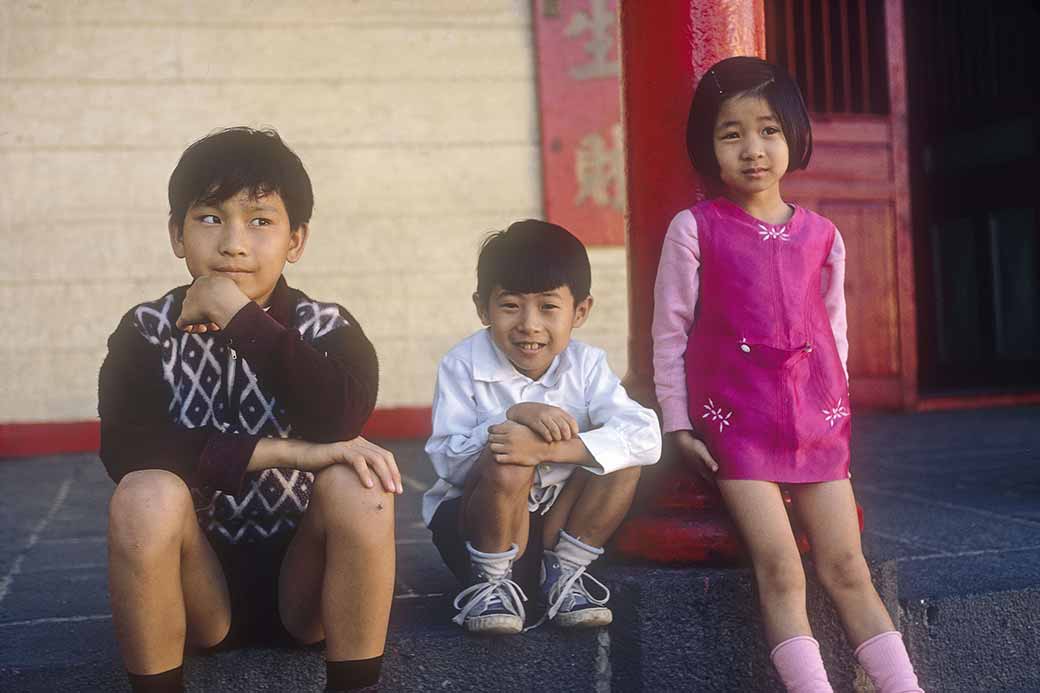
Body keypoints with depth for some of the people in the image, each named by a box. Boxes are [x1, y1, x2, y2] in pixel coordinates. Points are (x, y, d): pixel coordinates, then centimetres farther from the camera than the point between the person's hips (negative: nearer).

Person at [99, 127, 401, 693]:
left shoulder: (326, 329, -5)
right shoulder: (145, 332, -5)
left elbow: (341, 419, -27)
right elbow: (125, 450, -22)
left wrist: (239, 315, -23)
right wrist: (278, 452, -29)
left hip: (301, 580, 0)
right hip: (197, 583, 0)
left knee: (357, 484, -28)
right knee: (147, 494, -29)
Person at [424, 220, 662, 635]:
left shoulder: (585, 364, -9)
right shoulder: (462, 366, -14)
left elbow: (646, 436, -25)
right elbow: (448, 462, -21)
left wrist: (548, 448, -38)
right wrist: (515, 416, -34)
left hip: (556, 521, 3)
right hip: (474, 522, -3)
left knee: (620, 457, -20)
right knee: (507, 463, -33)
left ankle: (563, 573, -3)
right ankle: (491, 582, -10)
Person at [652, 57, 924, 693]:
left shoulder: (821, 235, 8)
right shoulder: (695, 228, -2)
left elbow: (834, 332, 17)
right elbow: (670, 331, 0)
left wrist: (836, 412, 16)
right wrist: (678, 424, -2)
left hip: (818, 423, 3)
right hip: (737, 423, -3)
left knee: (848, 569, 2)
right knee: (781, 571, -12)